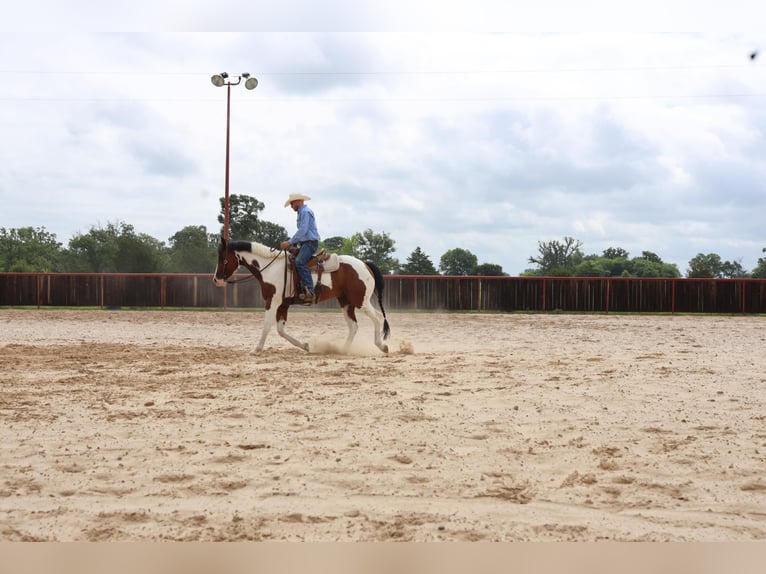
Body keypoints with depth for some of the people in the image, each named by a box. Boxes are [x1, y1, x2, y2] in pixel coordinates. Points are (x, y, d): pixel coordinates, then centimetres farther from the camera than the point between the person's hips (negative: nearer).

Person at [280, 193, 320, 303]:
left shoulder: (305, 211, -9)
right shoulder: (302, 212, 24)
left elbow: (303, 231, -19)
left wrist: (290, 242, -18)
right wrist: (291, 243, 16)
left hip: (310, 242, -11)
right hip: (305, 243, 11)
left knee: (299, 262, -29)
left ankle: (309, 291, -37)